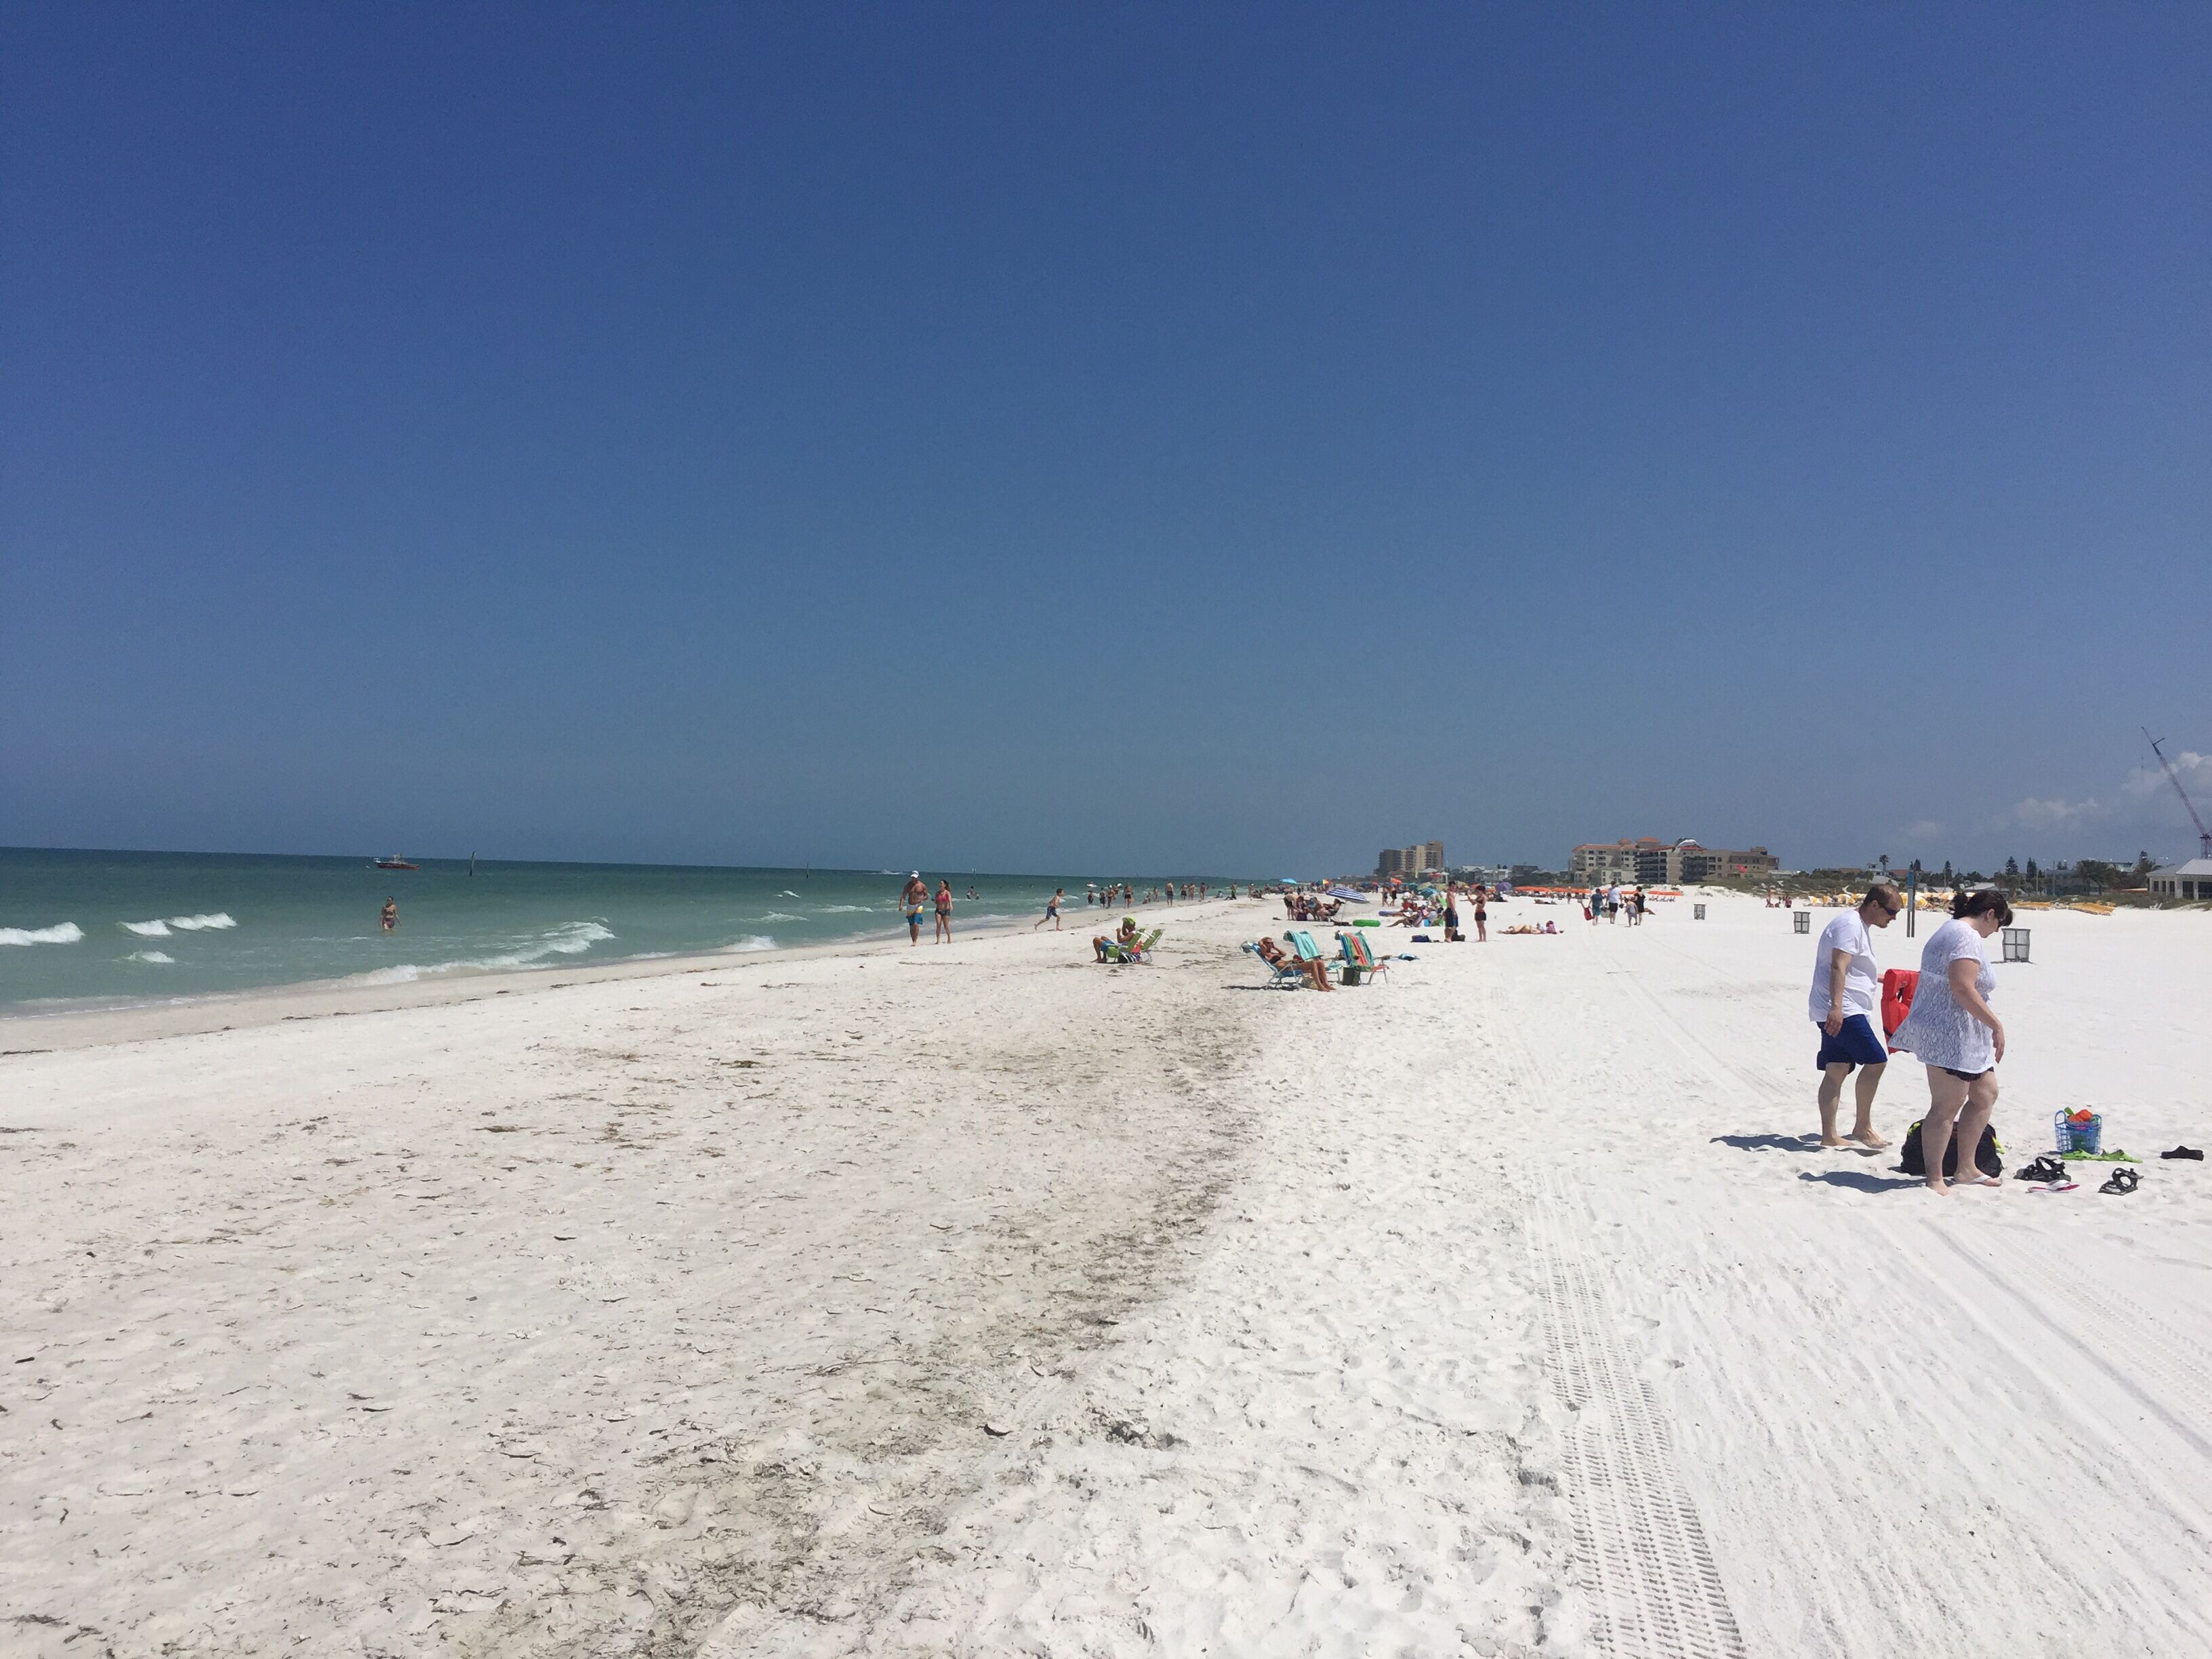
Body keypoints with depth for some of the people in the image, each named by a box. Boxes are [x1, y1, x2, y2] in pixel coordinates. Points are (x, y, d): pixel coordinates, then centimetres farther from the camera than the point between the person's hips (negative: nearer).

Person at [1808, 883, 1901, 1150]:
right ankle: (1862, 1126, -3)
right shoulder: (1850, 925, -11)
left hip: (1840, 1012, 10)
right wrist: (1836, 1007, -31)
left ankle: (1829, 1135, 7)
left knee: (1836, 1071, 7)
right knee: (1876, 1060, -11)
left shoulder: (1860, 928, 23)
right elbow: (1838, 968, -23)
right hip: (1842, 1012, -10)